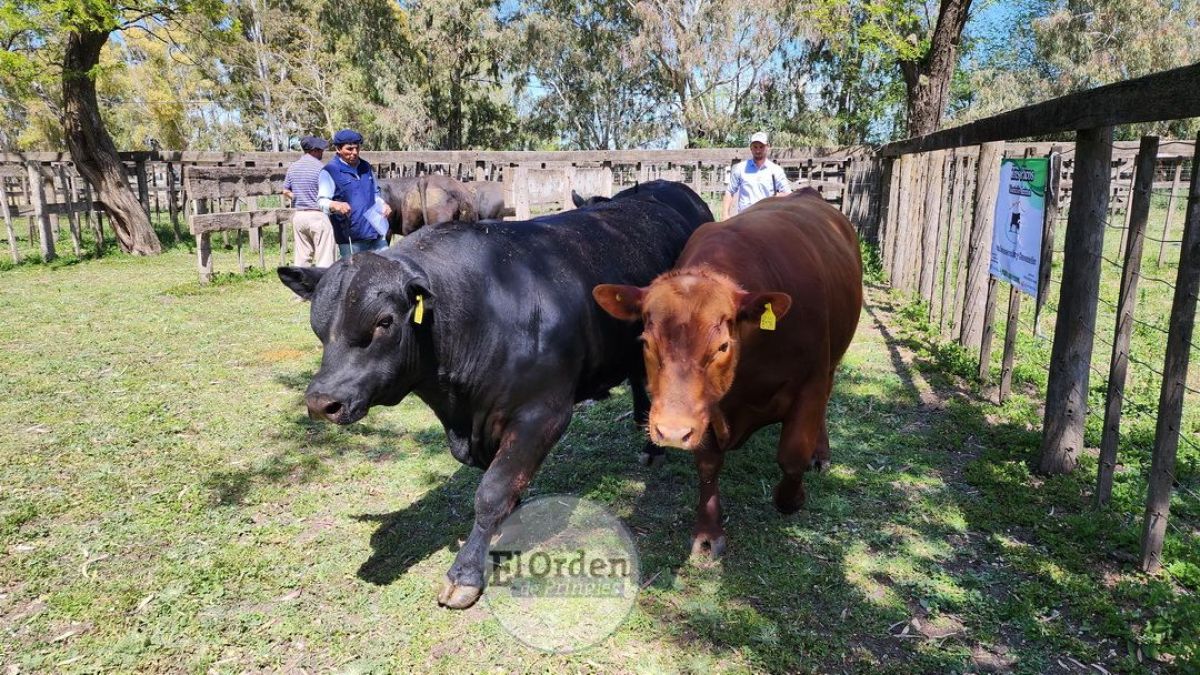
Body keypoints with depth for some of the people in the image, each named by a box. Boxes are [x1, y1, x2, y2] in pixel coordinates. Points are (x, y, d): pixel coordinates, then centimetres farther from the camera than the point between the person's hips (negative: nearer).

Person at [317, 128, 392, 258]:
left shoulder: (365, 167, 14)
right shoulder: (330, 171, -5)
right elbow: (322, 201, -11)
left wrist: (383, 204, 7)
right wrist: (335, 205, -33)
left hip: (376, 233, 6)